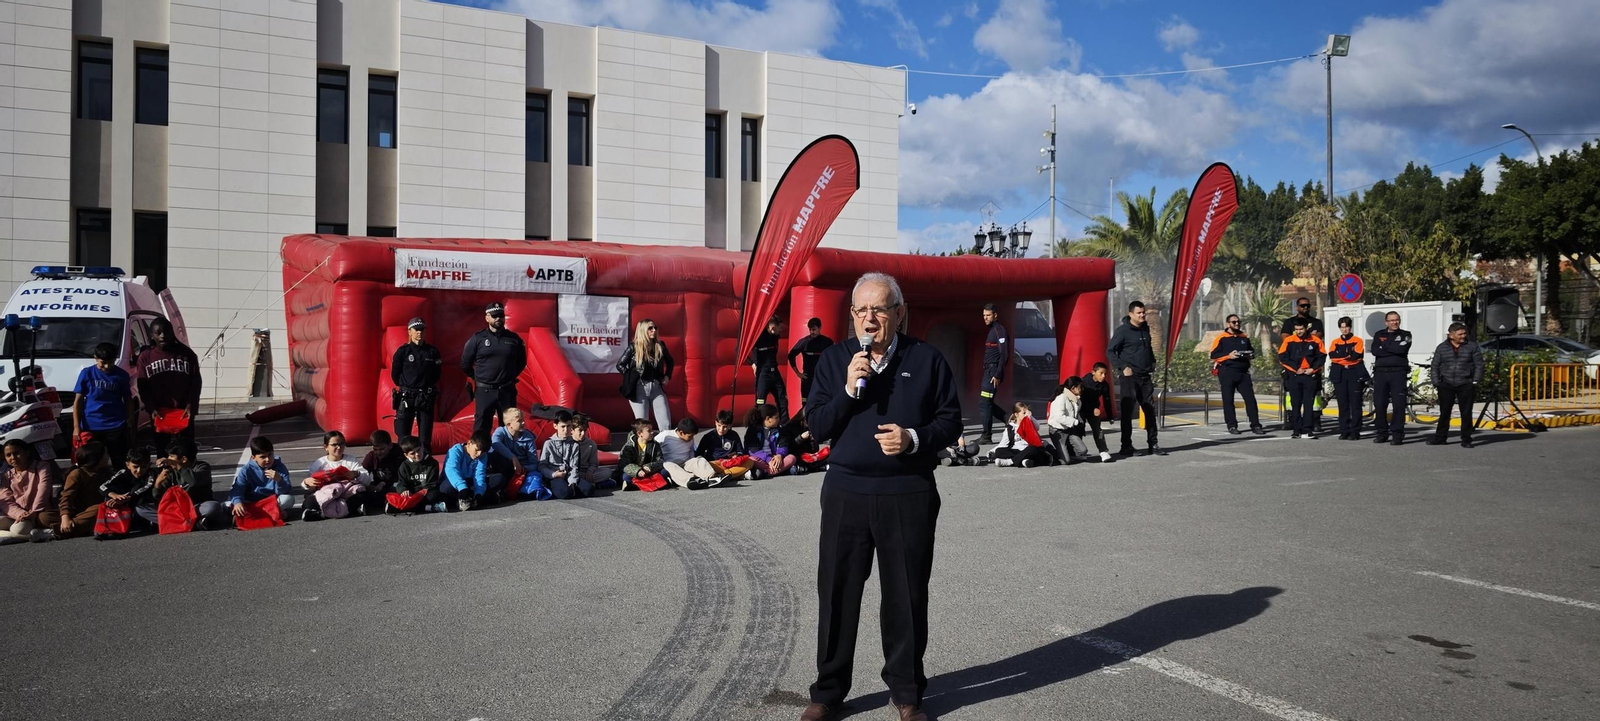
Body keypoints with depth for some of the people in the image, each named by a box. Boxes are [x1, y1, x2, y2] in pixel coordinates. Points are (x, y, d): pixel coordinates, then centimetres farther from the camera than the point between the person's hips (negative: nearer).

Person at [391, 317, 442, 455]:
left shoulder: (432, 351, 3)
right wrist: (406, 387, 7)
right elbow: (395, 374, 4)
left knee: (426, 436, 4)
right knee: (403, 435, 2)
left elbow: (437, 372, 12)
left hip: (426, 397, 1)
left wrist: (427, 385, 7)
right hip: (406, 397, -1)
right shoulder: (403, 351, -2)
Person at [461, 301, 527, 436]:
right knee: (481, 429, 1)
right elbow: (465, 364, 6)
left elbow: (522, 362, 17)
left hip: (507, 391, 2)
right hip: (484, 391, -2)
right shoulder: (477, 338, -2)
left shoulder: (514, 339, 4)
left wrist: (510, 377, 12)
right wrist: (478, 378, 10)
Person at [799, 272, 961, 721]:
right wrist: (849, 390, -13)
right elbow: (816, 427, 1)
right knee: (837, 594, 7)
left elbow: (951, 421, 3)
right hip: (845, 491, 1)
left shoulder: (926, 359, 2)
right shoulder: (834, 359, 6)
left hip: (909, 494, -1)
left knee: (906, 595, 8)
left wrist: (915, 439, -15)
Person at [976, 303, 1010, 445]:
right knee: (985, 402, 13)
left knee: (984, 403, -8)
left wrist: (997, 375, -20)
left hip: (993, 371, -10)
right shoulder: (992, 330, 17)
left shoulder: (999, 330, -11)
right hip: (988, 371, 10)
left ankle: (987, 436, -3)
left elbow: (1004, 354, -18)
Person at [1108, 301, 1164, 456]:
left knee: (1150, 410, 7)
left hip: (1145, 377, 6)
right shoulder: (1122, 331, -8)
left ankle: (1153, 445, 14)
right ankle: (1126, 446, 2)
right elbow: (1110, 351, -10)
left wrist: (1153, 362, 12)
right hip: (1130, 378, -6)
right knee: (1127, 411, -3)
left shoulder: (1145, 329, 12)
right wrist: (1123, 367, -15)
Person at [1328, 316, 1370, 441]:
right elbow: (1332, 356, -5)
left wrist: (1341, 354, -4)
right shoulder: (1335, 342, 13)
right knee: (1343, 404, 4)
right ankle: (1344, 431, 8)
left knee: (1355, 404, -4)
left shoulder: (1357, 340, 5)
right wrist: (1349, 354, -9)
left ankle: (1355, 432, -2)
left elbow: (1357, 355, -11)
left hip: (1355, 373, -3)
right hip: (1339, 374, 3)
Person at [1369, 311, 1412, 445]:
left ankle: (1397, 434, -2)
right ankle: (1381, 433, 12)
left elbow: (1402, 349, -13)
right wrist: (1393, 350, -10)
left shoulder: (1405, 335, 8)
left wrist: (1385, 346, -3)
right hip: (1380, 373, 2)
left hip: (1398, 373, -2)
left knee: (1398, 404, -6)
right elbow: (1375, 351, -5)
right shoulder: (1379, 335, 13)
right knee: (1379, 404, 3)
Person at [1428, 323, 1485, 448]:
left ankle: (1466, 439, 8)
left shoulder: (1472, 347, 5)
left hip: (1466, 386, -1)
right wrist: (1436, 383, 0)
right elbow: (1435, 367, 9)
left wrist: (1475, 382, -4)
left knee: (1466, 413, 1)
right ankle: (1439, 437, 14)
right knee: (1444, 413, 5)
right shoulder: (1442, 348, 8)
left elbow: (1479, 365, 4)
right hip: (1446, 385, 1)